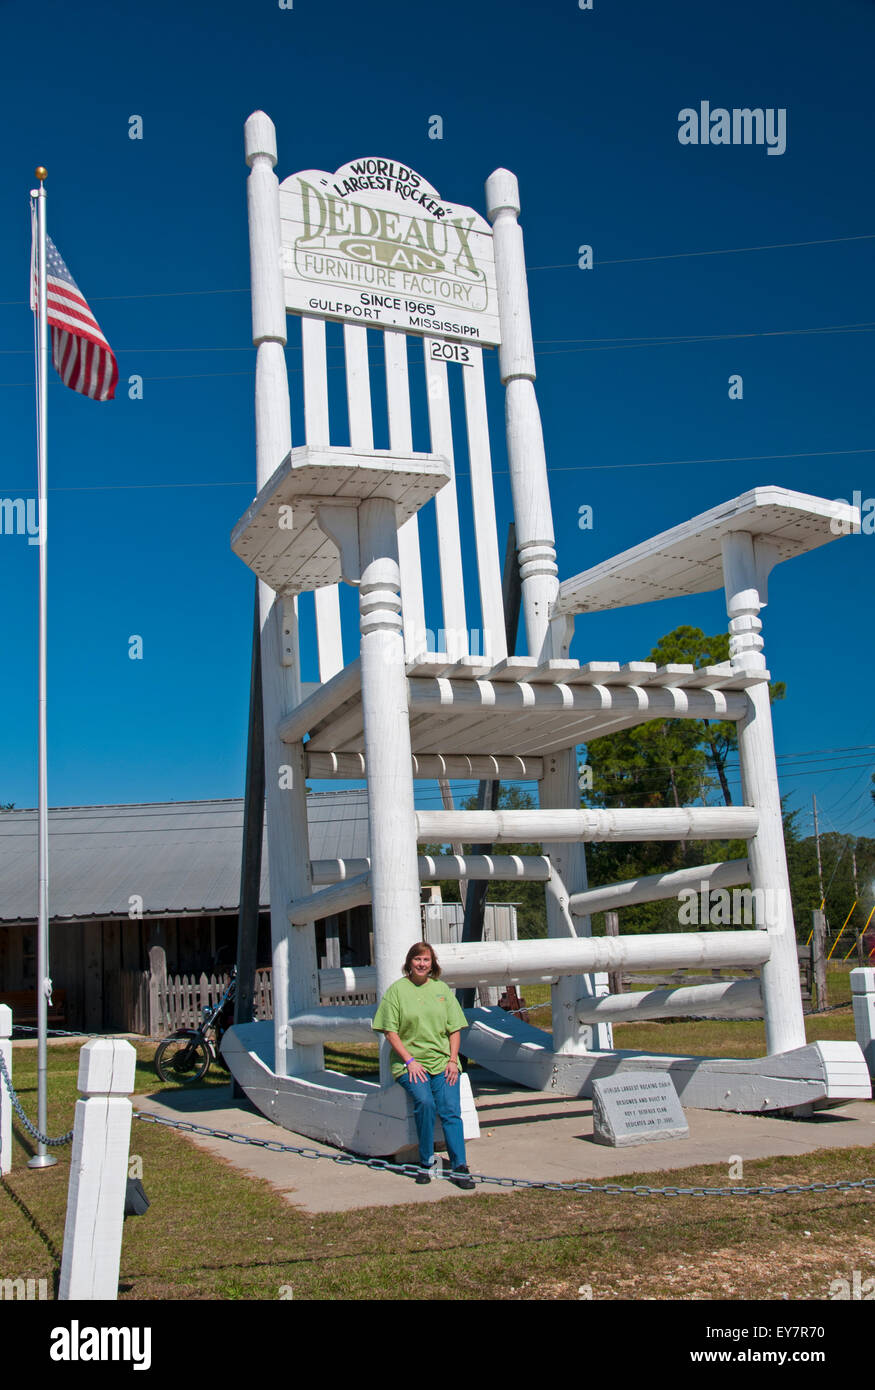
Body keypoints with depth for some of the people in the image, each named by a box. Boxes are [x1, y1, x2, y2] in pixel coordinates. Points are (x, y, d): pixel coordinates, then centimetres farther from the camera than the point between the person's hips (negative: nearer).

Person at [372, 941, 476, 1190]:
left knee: (450, 1109, -18)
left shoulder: (442, 989, 14)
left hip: (442, 1062, 2)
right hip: (409, 1064, -2)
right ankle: (426, 1162, -12)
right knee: (424, 1102, -27)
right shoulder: (397, 990, 4)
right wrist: (410, 1061, -10)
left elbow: (455, 1029, 13)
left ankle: (459, 1167, -16)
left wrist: (452, 1060, -1)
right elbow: (390, 1032, 0)